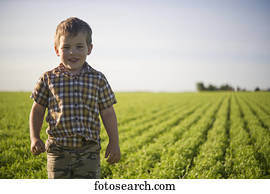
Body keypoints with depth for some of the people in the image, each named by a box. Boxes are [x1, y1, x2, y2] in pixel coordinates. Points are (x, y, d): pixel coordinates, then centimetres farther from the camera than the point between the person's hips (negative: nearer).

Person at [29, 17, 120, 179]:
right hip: (58, 149, 1)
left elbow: (108, 113, 5)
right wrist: (35, 138, -1)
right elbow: (38, 109, 9)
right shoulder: (49, 78, 0)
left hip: (88, 150, 0)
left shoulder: (98, 79, 0)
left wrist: (114, 143, 4)